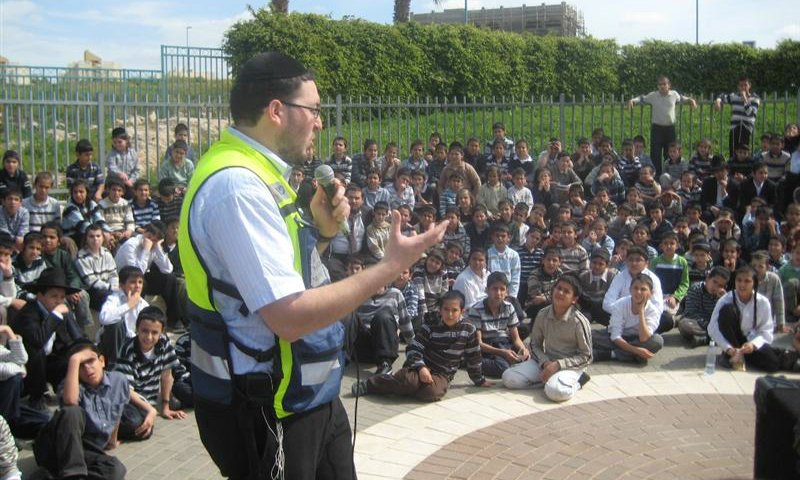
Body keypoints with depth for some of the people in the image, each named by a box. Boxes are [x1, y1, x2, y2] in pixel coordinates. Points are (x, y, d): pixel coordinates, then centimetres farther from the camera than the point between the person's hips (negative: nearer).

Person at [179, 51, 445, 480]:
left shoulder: (256, 173, 7)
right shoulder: (237, 185, -24)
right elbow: (290, 316, -29)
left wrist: (322, 231, -2)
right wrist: (391, 266, -21)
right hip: (267, 410, -10)